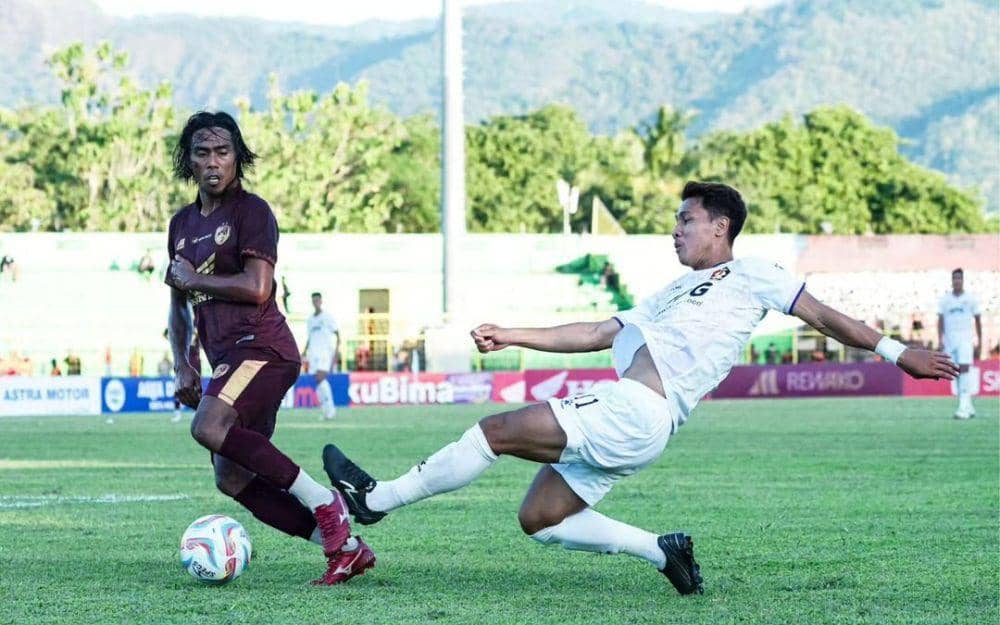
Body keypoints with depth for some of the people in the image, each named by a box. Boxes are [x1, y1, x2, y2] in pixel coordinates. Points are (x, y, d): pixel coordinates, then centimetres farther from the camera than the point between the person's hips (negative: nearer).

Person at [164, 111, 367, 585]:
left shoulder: (251, 211, -3)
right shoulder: (182, 224, 21)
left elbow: (256, 288, -16)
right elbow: (179, 304, 27)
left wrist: (191, 279, -6)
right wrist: (182, 366, 14)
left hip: (260, 346, -9)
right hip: (226, 358, 9)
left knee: (208, 427, -31)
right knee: (232, 481, 0)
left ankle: (322, 502, -21)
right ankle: (346, 547, 4)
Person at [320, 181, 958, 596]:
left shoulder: (750, 275, 9)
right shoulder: (672, 295, 32)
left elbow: (822, 316, 9)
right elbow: (597, 333, 30)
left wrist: (896, 351, 2)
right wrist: (510, 337, 25)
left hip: (635, 413, -9)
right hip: (627, 422, 9)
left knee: (496, 431, -12)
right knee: (540, 518, 4)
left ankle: (377, 498, -5)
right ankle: (663, 550, 5)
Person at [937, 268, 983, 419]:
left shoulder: (971, 299, 4)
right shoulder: (944, 299, 9)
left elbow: (978, 320, 9)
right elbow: (940, 320, 9)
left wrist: (980, 342, 5)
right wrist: (940, 340, -3)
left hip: (965, 339, -3)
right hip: (949, 340, 3)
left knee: (964, 368, -19)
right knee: (956, 373, 3)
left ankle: (964, 406, -25)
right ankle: (969, 407, 13)